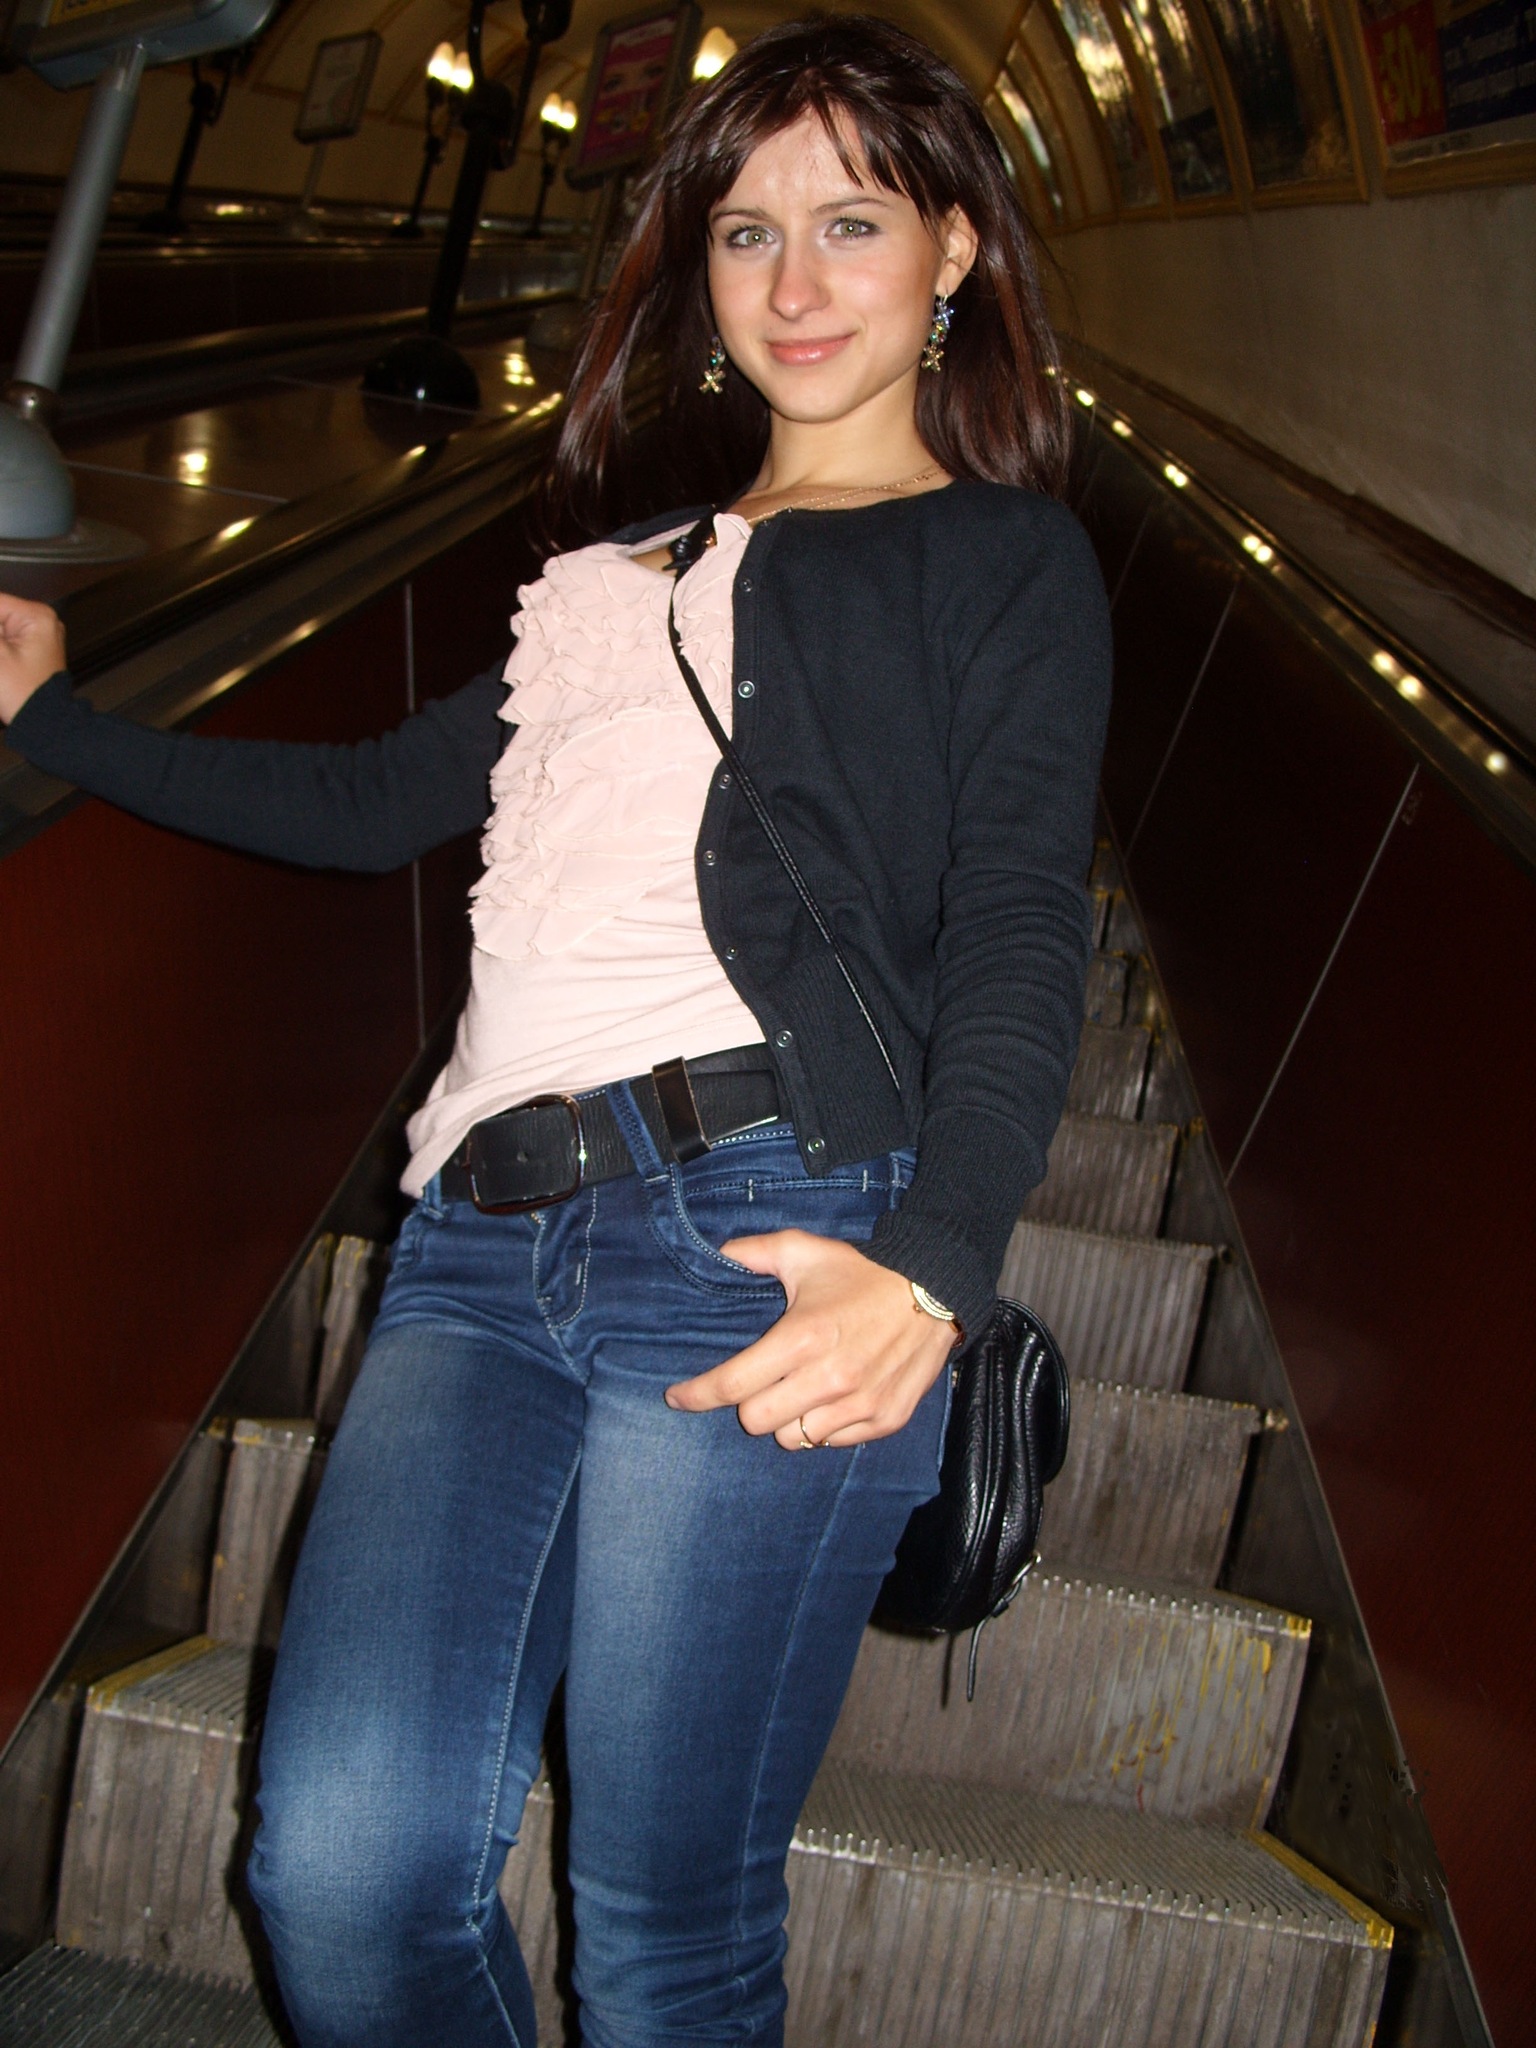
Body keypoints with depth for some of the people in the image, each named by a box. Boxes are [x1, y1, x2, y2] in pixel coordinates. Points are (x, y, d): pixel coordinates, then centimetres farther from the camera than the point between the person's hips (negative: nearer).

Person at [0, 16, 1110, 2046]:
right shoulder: (621, 585, 29)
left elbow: (1020, 930, -1)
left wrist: (929, 1269, -18)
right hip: (487, 1244, 5)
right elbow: (368, 801, 35)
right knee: (344, 1865, -11)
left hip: (757, 1228, -4)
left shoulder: (1003, 559, 13)